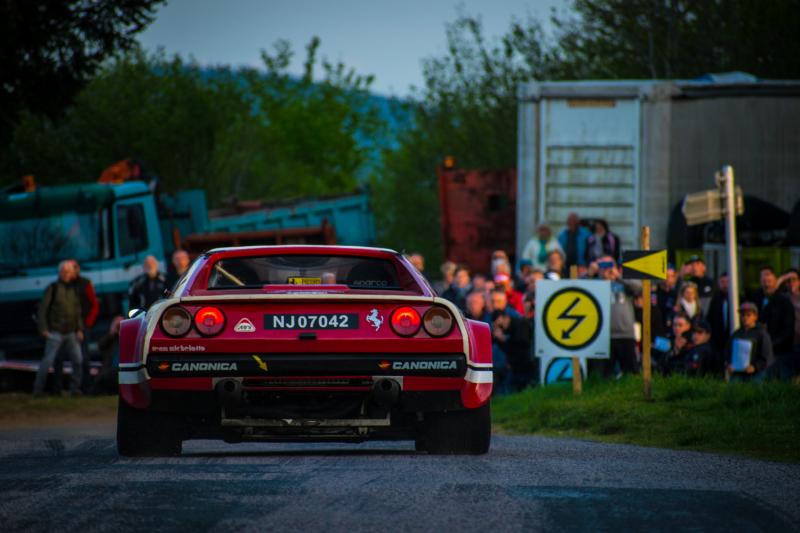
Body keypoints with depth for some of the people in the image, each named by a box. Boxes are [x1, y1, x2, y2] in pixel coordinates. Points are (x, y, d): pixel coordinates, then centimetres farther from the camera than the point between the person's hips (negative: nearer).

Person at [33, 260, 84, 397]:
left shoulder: (74, 290, 10)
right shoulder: (52, 288, -4)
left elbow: (78, 311, 14)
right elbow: (42, 309, -6)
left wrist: (80, 329, 5)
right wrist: (43, 329, -12)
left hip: (71, 333, 4)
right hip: (55, 333, -4)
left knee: (78, 360, -3)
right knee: (47, 361, -7)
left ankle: (75, 388, 7)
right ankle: (38, 389, 1)